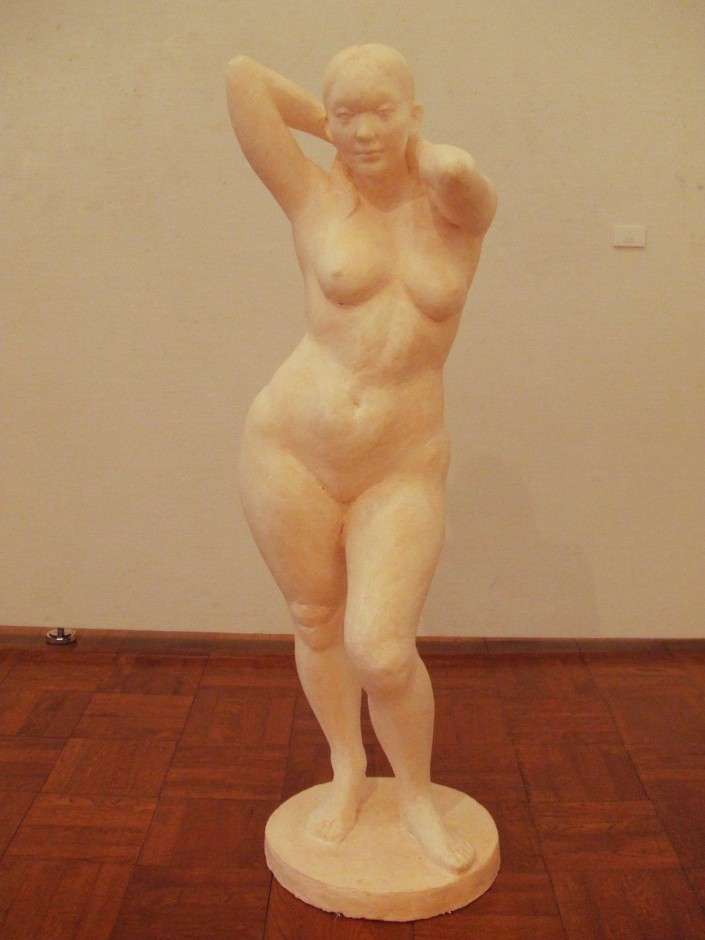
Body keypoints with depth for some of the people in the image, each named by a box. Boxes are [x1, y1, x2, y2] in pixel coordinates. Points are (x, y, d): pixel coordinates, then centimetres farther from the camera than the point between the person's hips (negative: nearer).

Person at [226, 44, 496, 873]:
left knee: (382, 652, -9)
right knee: (316, 622, 14)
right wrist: (330, 125, 8)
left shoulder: (459, 208, 2)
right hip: (290, 451, 1)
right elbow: (242, 74, -3)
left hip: (401, 474, -1)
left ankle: (416, 792, 21)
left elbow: (456, 167, -22)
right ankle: (348, 772, 40)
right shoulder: (314, 200, 1)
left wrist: (415, 146, -1)